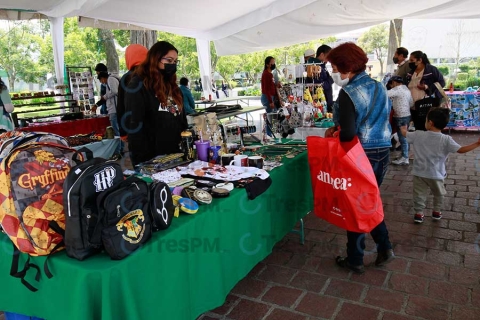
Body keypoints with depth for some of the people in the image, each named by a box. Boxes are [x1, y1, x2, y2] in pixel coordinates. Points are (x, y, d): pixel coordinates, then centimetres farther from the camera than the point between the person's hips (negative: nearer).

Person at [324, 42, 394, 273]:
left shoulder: (348, 93, -18)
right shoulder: (378, 86, 7)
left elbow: (348, 134, -24)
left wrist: (334, 135, -3)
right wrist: (338, 128, 11)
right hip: (383, 152, 7)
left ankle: (355, 260, 22)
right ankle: (384, 248, 28)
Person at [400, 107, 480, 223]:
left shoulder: (418, 135, -10)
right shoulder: (446, 140, -14)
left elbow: (404, 133, 7)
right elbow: (461, 150, -14)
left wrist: (403, 128, 30)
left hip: (419, 173, 1)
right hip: (436, 174, 0)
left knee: (419, 194, 14)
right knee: (439, 194, 23)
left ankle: (418, 213, 19)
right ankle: (437, 212, 35)